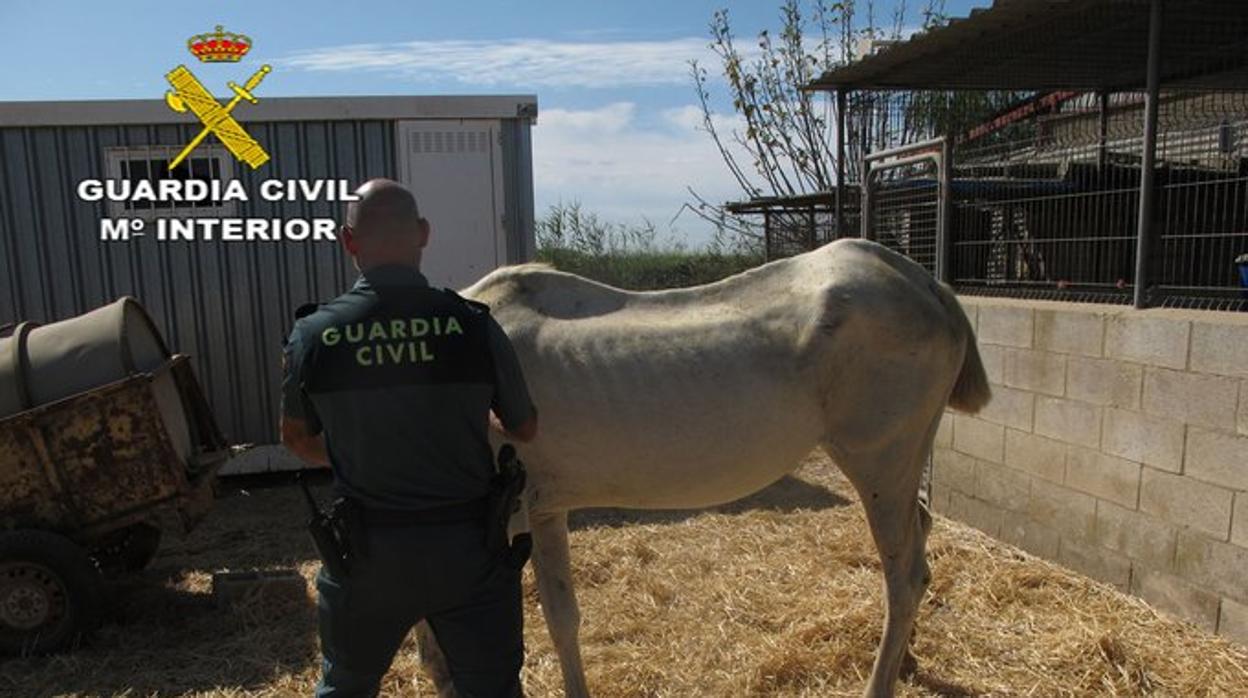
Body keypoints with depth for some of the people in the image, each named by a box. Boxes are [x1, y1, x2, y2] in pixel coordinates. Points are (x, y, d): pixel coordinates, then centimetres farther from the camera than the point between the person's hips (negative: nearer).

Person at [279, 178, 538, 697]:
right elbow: (525, 430, 0)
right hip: (467, 547, -1)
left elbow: (297, 440, 7)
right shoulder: (473, 325, -15)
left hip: (368, 550, 2)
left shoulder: (313, 335, -11)